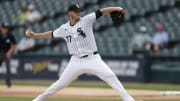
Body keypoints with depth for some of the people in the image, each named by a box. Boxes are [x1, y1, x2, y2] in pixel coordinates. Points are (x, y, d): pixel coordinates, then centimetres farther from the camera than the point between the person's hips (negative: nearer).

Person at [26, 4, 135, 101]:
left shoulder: (86, 20, -5)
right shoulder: (64, 28, 5)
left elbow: (101, 12, -13)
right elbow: (52, 34, 20)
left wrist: (116, 8, -25)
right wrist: (35, 35, 19)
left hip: (93, 59, -2)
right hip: (76, 61, 2)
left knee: (110, 76, -19)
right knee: (61, 83, 5)